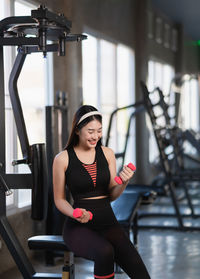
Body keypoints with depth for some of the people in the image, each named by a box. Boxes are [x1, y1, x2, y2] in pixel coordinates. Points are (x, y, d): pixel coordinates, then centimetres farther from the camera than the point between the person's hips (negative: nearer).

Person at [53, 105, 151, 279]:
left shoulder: (107, 154, 8)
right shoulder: (63, 159, -3)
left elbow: (112, 196, 9)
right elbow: (59, 199, 4)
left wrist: (124, 182, -12)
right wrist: (75, 213, -16)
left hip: (108, 222, 3)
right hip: (79, 227, -3)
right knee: (105, 252, -36)